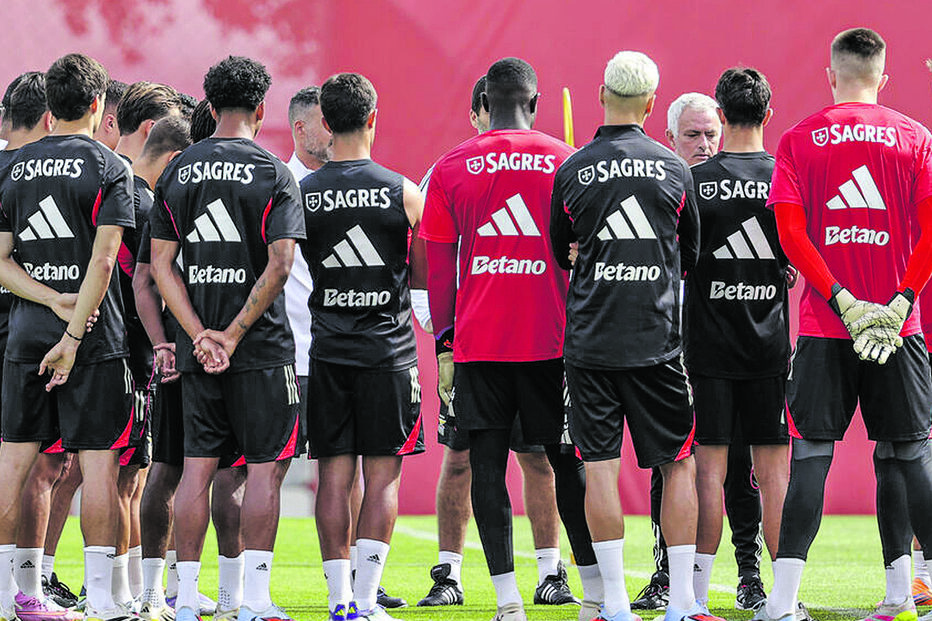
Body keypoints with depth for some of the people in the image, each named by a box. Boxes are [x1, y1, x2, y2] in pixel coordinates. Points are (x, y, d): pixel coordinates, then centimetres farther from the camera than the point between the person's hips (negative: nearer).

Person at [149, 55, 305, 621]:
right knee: (266, 467, 1)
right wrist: (233, 335, -11)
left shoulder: (177, 172, 6)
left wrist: (201, 335, -3)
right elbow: (279, 266, -16)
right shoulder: (273, 174, -7)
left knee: (198, 466, 8)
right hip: (262, 345, -4)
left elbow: (161, 263, 2)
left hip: (199, 346, 4)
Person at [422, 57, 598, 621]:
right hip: (550, 340, 0)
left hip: (476, 342, 0)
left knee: (488, 465, 2)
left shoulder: (451, 168, 3)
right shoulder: (566, 162, 1)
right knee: (567, 463, 8)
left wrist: (444, 345, 9)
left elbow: (439, 267, 4)